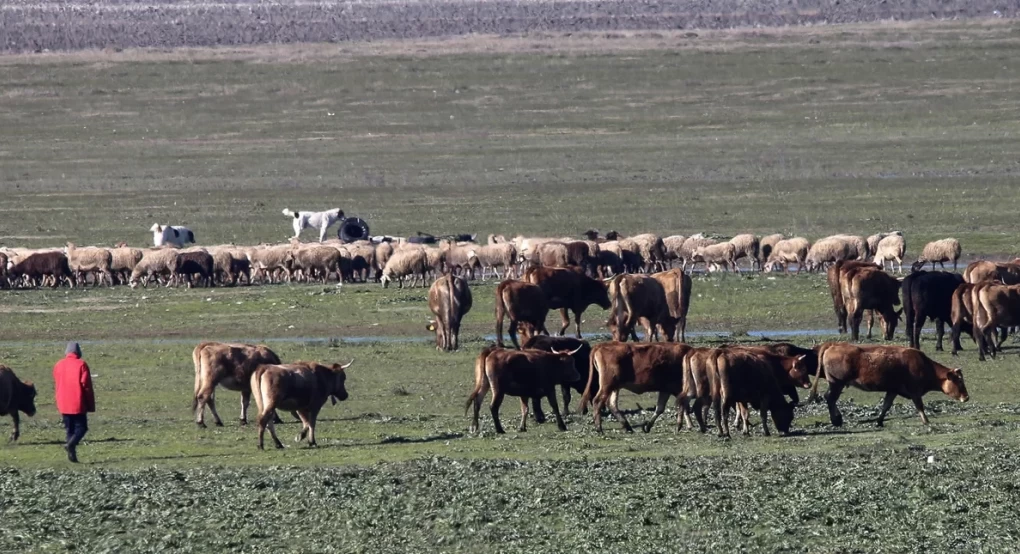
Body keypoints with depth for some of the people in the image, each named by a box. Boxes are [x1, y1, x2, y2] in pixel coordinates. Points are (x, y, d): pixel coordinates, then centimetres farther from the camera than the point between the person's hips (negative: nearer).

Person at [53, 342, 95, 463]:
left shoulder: (58, 365, 7)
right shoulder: (81, 365, -7)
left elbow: (57, 385, 14)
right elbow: (86, 385, -8)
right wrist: (91, 405, -3)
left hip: (63, 404, 4)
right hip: (78, 403, -4)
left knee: (69, 429, 11)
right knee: (81, 427, 4)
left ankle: (72, 454, 4)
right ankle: (71, 444, -21)